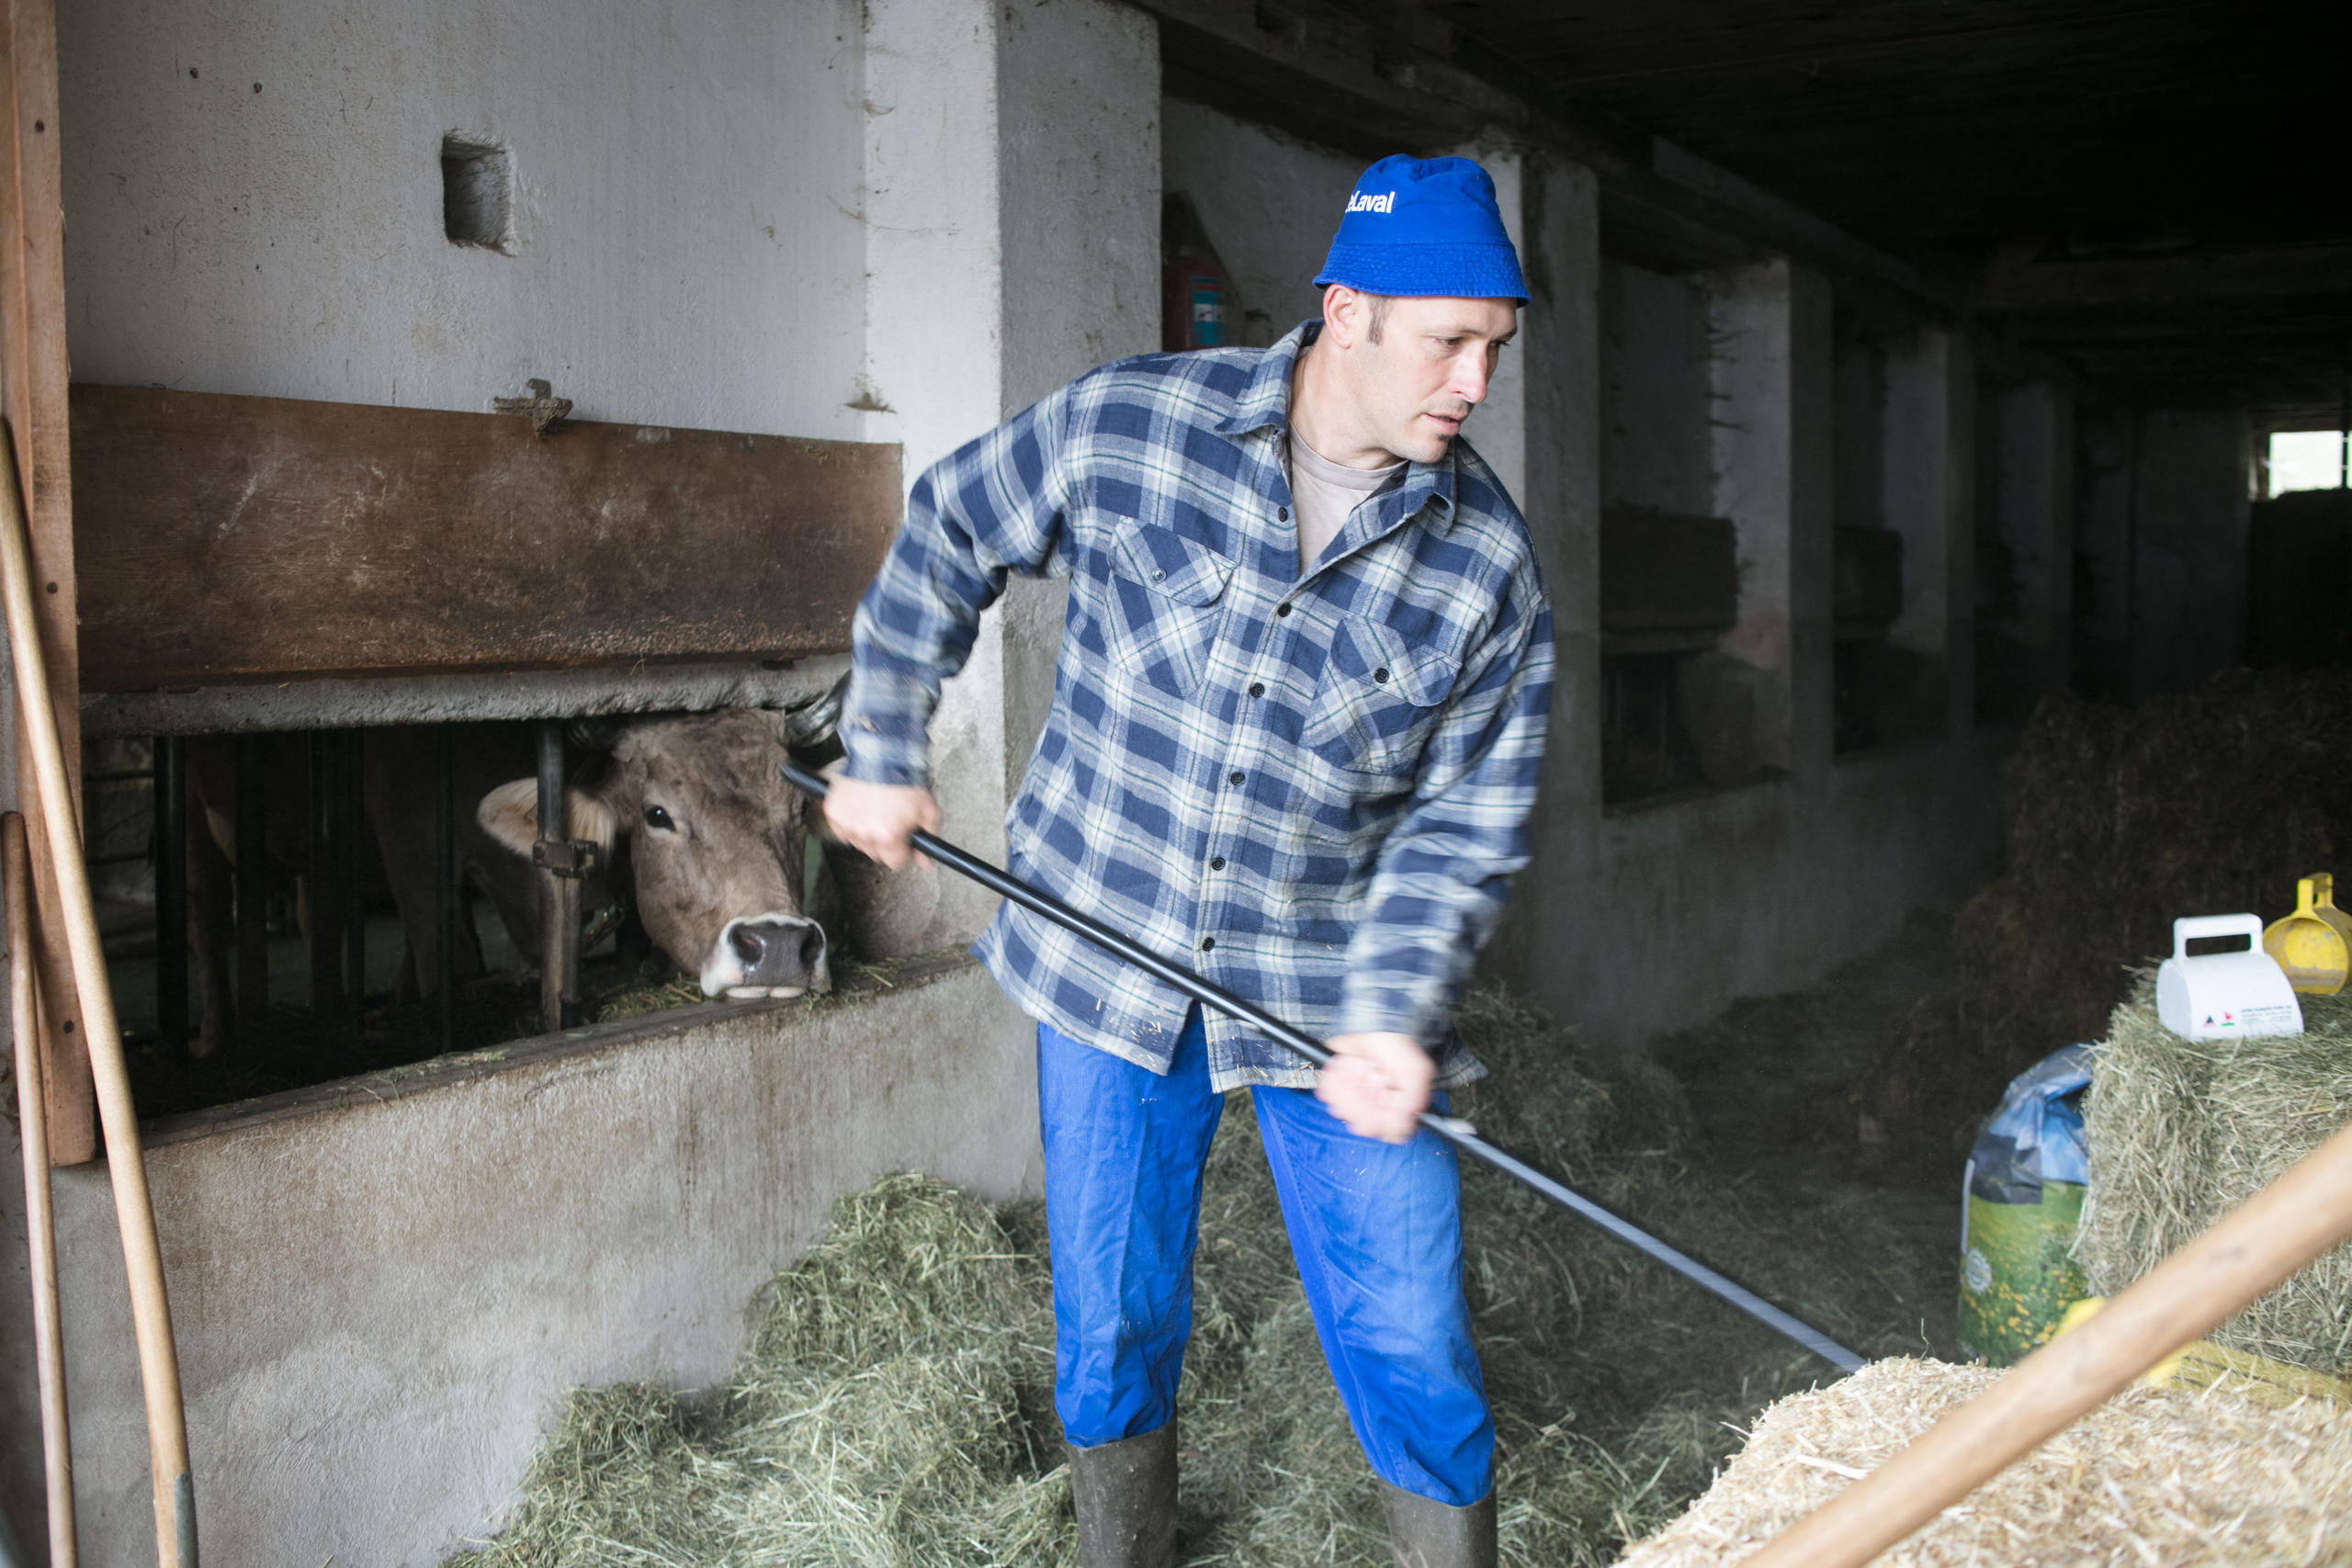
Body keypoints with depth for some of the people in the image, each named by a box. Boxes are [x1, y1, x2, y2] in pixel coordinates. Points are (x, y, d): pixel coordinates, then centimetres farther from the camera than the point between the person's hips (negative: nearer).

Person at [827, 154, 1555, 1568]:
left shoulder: (1490, 560, -8)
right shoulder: (1127, 428, -11)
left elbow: (1465, 820, -5)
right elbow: (945, 539, 6)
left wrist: (1397, 1013, -19)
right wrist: (884, 755, 9)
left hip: (1337, 994, 0)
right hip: (1107, 962, 0)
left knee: (1417, 1355, 1)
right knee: (1115, 1327, 13)